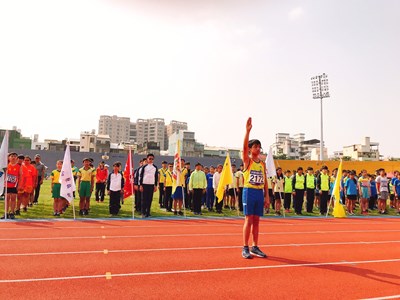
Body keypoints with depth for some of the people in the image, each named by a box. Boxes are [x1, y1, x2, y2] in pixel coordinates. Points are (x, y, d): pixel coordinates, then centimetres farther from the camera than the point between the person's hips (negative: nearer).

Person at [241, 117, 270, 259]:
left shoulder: (262, 164, 13)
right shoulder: (247, 161, -2)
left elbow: (265, 181, 14)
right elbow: (244, 146, -20)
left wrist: (267, 196, 8)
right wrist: (248, 130, -28)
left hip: (260, 193, 5)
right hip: (249, 191, -5)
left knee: (256, 221, 9)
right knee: (248, 220, -3)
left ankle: (255, 247, 17)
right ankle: (245, 248, 5)